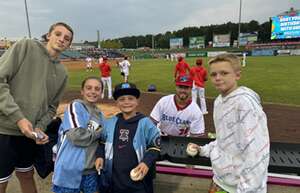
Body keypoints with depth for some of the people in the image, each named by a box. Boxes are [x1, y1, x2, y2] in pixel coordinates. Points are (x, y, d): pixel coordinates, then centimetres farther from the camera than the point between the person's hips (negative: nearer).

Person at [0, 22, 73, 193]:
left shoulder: (62, 73, 8)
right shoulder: (26, 46, -7)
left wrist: (40, 127, -5)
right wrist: (18, 117, -19)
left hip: (28, 134, 5)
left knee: (27, 176, 22)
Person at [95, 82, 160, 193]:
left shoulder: (145, 123, -8)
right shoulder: (109, 123, 4)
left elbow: (155, 147, -6)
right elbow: (103, 142, 17)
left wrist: (146, 162, -19)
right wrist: (100, 156, 2)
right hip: (112, 179, 4)